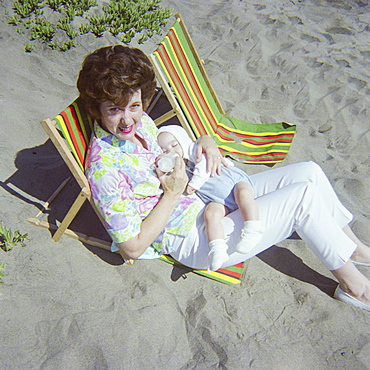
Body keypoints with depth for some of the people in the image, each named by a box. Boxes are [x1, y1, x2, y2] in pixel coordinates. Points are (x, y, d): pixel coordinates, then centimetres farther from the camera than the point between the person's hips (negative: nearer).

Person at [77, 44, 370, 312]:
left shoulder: (141, 121, -3)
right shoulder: (104, 168, -26)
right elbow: (132, 248, -21)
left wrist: (205, 142, -6)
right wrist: (173, 193, -22)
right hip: (196, 240, -8)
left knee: (309, 171, 1)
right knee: (303, 194, -17)